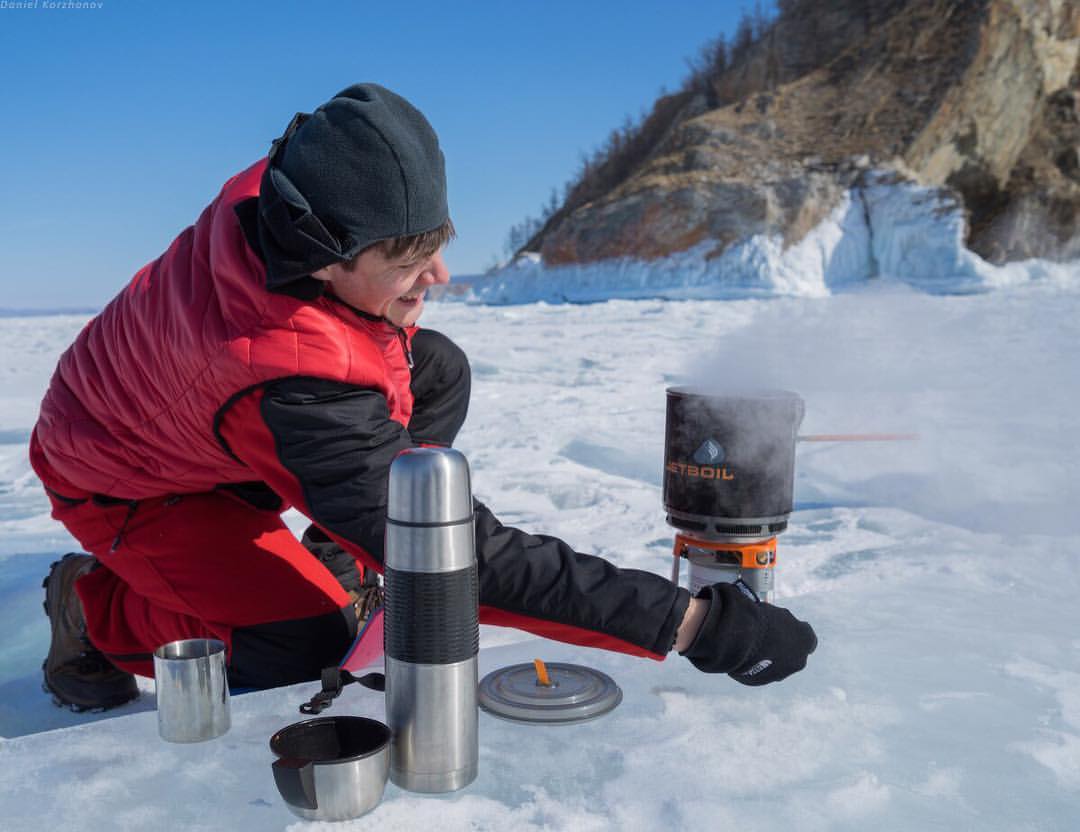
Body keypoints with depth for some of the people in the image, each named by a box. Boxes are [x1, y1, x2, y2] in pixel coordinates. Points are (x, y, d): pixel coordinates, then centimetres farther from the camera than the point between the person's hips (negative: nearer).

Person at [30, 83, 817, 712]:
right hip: (127, 485, -7)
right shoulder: (290, 384, -45)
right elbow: (469, 555, -45)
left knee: (436, 369, -11)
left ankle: (343, 557, 6)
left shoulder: (278, 195, -25)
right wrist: (691, 623, -44)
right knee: (310, 642, -23)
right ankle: (94, 607, 1)